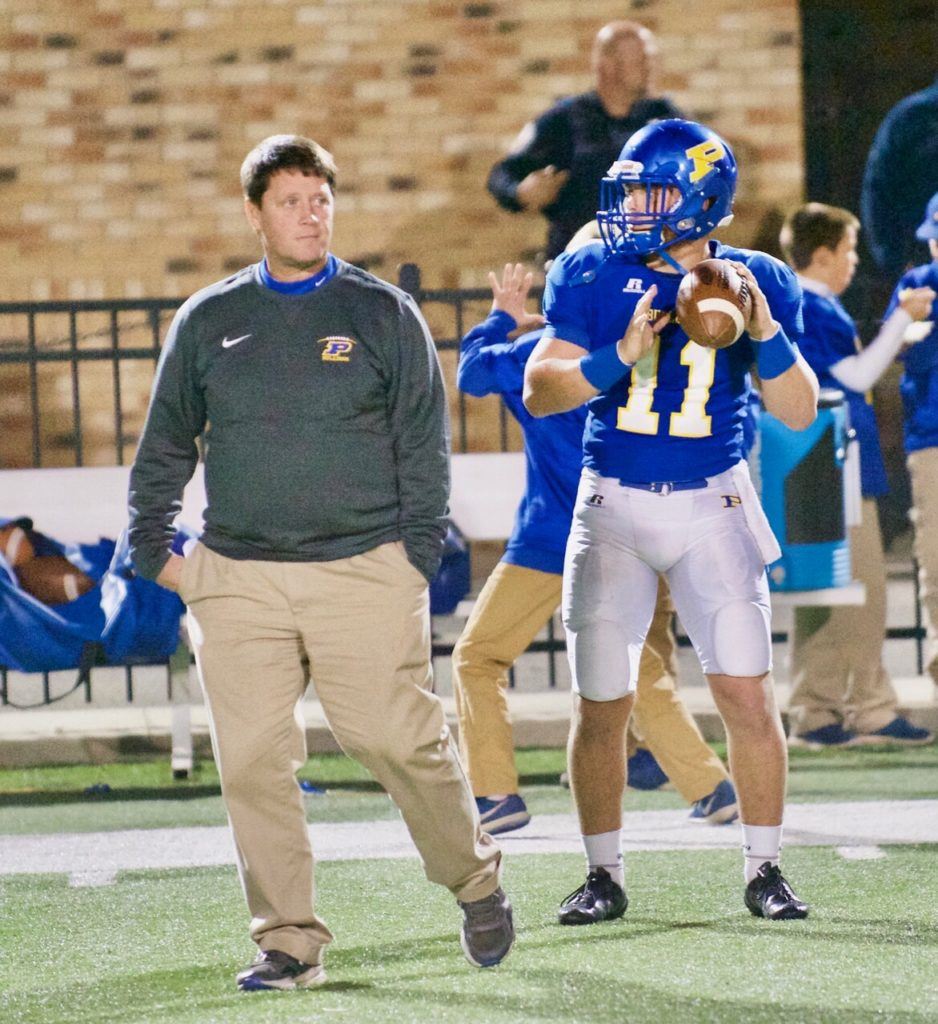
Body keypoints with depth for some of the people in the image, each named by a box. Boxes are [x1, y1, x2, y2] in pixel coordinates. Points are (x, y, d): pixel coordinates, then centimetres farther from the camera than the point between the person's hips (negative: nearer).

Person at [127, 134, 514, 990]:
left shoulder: (384, 315, 5)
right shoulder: (207, 322, 11)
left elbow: (423, 446, 5)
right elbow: (166, 446, 18)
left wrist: (417, 558, -2)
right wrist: (154, 551, 10)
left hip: (363, 572, -2)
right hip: (236, 581, 2)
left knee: (397, 740, -7)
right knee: (253, 762, -3)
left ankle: (476, 881, 17)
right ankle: (288, 941, 5)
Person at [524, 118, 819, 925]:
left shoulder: (757, 283, -3)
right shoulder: (592, 278, -4)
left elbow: (799, 412, -4)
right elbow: (539, 391, -9)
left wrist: (766, 335, -21)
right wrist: (620, 357, -24)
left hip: (712, 503, 0)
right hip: (613, 503, 0)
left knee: (748, 695, -7)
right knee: (602, 706, 2)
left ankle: (765, 871, 7)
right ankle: (604, 876, 16)